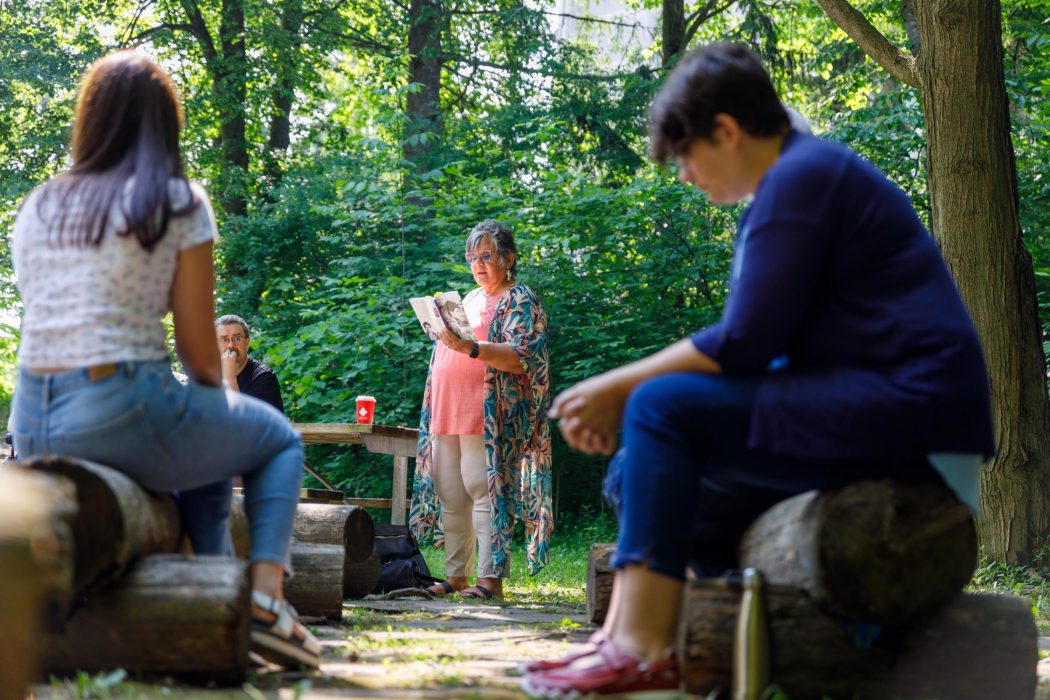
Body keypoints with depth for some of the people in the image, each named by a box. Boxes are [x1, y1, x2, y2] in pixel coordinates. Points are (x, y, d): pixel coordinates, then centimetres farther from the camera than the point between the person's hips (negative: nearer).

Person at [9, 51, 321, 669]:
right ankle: (266, 591, 3)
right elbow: (200, 353, -4)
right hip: (123, 416, -6)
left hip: (33, 429, 6)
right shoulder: (179, 203, -3)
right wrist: (221, 403, 19)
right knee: (279, 439, 22)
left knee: (207, 453, 33)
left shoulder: (37, 207, 13)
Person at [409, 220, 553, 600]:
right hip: (448, 413, 8)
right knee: (451, 495, 6)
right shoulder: (470, 300, 23)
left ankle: (491, 578, -13)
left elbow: (524, 358, -15)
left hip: (488, 416, -8)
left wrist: (472, 348, -25)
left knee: (484, 490, -12)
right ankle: (456, 576, 12)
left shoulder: (520, 301, -1)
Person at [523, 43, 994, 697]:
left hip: (908, 411, -11)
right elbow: (751, 345, 15)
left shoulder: (800, 178, -12)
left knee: (662, 410, -19)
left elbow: (744, 344, -17)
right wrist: (614, 400, 5)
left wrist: (619, 386, -7)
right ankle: (622, 641, 2)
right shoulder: (805, 174, 20)